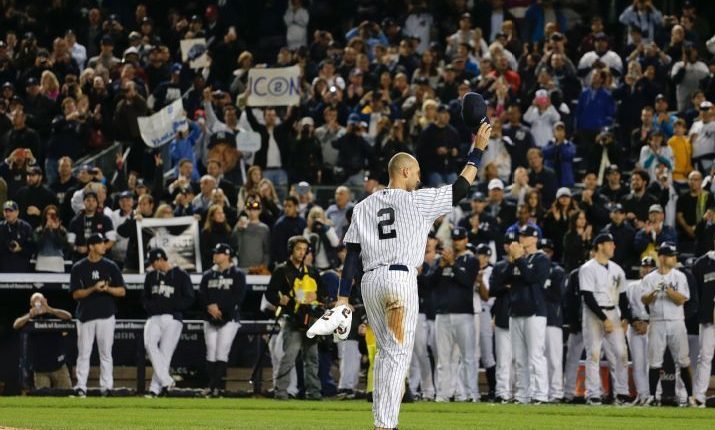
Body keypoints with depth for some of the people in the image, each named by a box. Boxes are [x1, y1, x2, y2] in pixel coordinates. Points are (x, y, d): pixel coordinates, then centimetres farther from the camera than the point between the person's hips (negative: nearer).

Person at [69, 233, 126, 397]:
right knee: (83, 353, -1)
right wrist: (93, 289, -17)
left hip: (106, 315, 1)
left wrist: (107, 289, -14)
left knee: (106, 353, 2)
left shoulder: (110, 266, 6)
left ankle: (106, 387, 5)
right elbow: (76, 294, -2)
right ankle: (80, 387, 1)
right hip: (86, 315, -1)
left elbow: (122, 291, 6)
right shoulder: (78, 268, 2)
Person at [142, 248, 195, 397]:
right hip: (154, 318, 4)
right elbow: (144, 298, 20)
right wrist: (152, 306, -2)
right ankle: (166, 381, -24)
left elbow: (189, 300, -2)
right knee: (149, 343, -23)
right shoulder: (151, 276, 15)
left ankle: (155, 389, -5)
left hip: (173, 319, -4)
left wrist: (169, 304, -13)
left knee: (165, 353, -9)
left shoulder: (181, 275, 0)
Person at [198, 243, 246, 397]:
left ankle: (217, 386, -14)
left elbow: (238, 298, -9)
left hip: (229, 319, -4)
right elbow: (201, 296, 7)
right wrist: (209, 307, -13)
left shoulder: (237, 275, 1)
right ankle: (211, 386, 4)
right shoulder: (207, 275, 15)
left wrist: (219, 307, -15)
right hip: (210, 320, 4)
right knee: (211, 353, 0)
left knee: (221, 353, -12)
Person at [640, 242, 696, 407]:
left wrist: (668, 290, -21)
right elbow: (644, 300, -5)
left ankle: (690, 396, 4)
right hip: (657, 324, 0)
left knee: (683, 361, -1)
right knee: (654, 362, 1)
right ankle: (652, 396, 9)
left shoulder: (679, 277, 3)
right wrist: (654, 292, -24)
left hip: (676, 323, 0)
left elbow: (681, 300, -6)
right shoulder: (649, 279, 5)